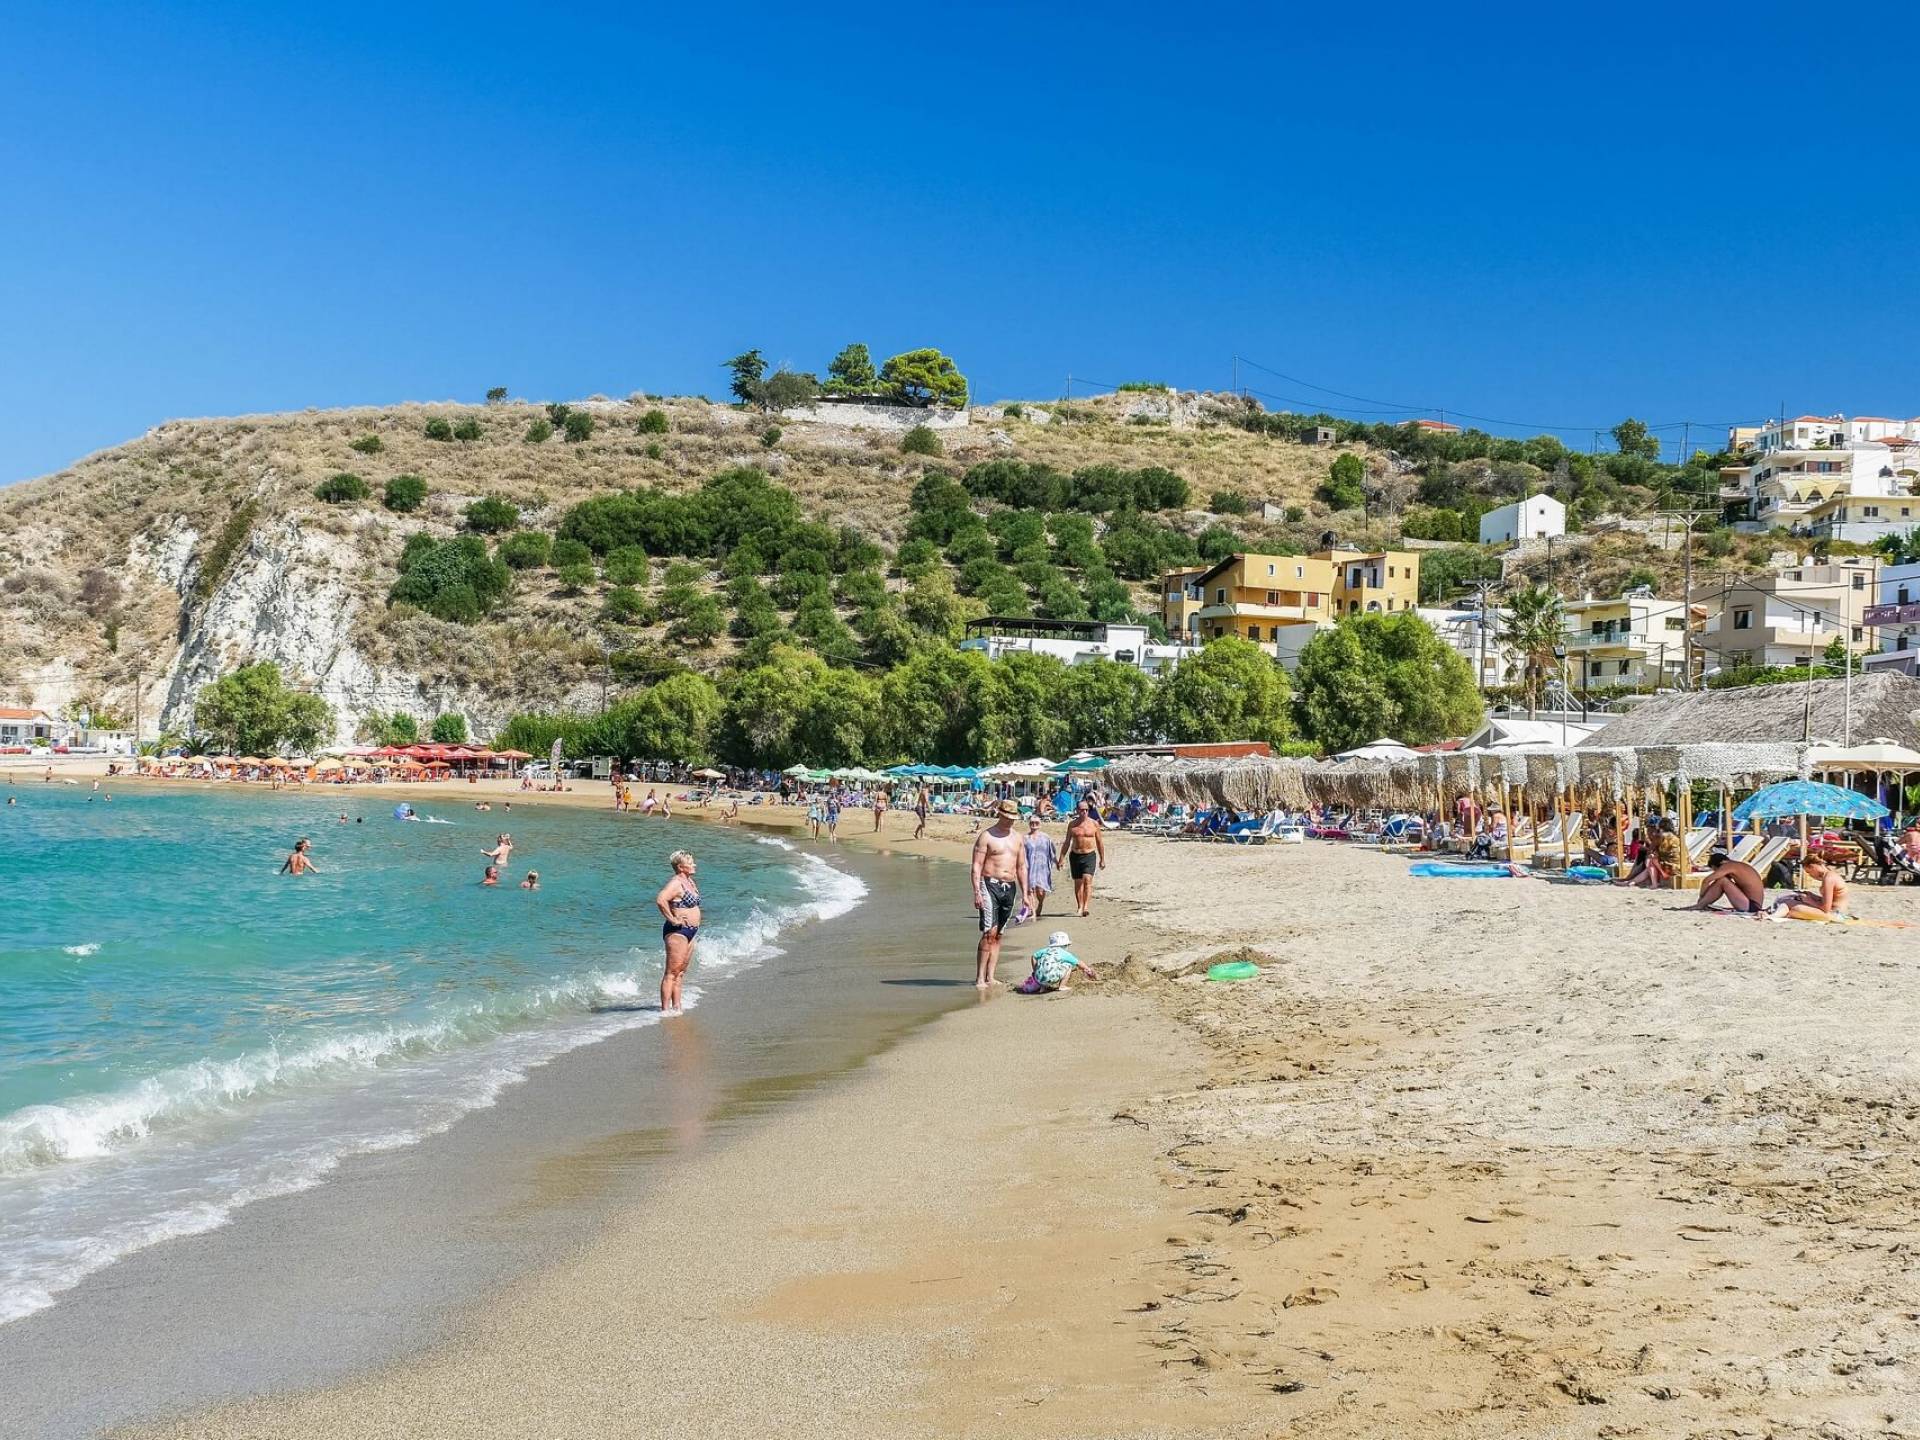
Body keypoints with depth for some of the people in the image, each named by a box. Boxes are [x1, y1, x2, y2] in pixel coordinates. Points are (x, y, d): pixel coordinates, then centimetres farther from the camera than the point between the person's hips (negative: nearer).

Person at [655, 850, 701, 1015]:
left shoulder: (689, 881, 12)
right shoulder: (675, 884, -16)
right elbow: (660, 900, -33)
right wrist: (672, 919, -24)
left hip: (691, 931, 9)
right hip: (677, 931, -9)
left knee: (681, 971, 13)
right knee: (672, 972, -8)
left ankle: (676, 1007, 18)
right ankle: (665, 1009, -8)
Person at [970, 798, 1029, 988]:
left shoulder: (1016, 838, 15)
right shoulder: (986, 836, -4)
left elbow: (1021, 867, 19)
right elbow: (976, 866, -8)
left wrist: (1025, 893, 13)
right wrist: (976, 892, -16)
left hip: (1010, 887, 6)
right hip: (990, 885, -6)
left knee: (998, 934, 6)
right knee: (989, 932, -15)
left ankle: (990, 977, 8)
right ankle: (979, 978, -13)